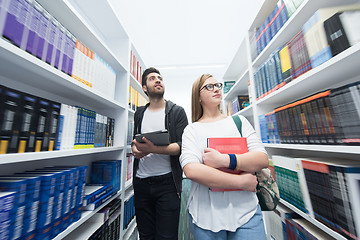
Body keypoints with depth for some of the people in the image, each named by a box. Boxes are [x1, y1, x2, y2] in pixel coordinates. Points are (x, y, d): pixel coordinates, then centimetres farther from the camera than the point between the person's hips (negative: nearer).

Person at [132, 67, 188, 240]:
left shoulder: (177, 111, -3)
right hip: (141, 182, 4)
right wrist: (134, 148, -5)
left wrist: (154, 149, -26)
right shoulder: (139, 113, 10)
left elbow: (182, 146, -12)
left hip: (167, 182, -3)